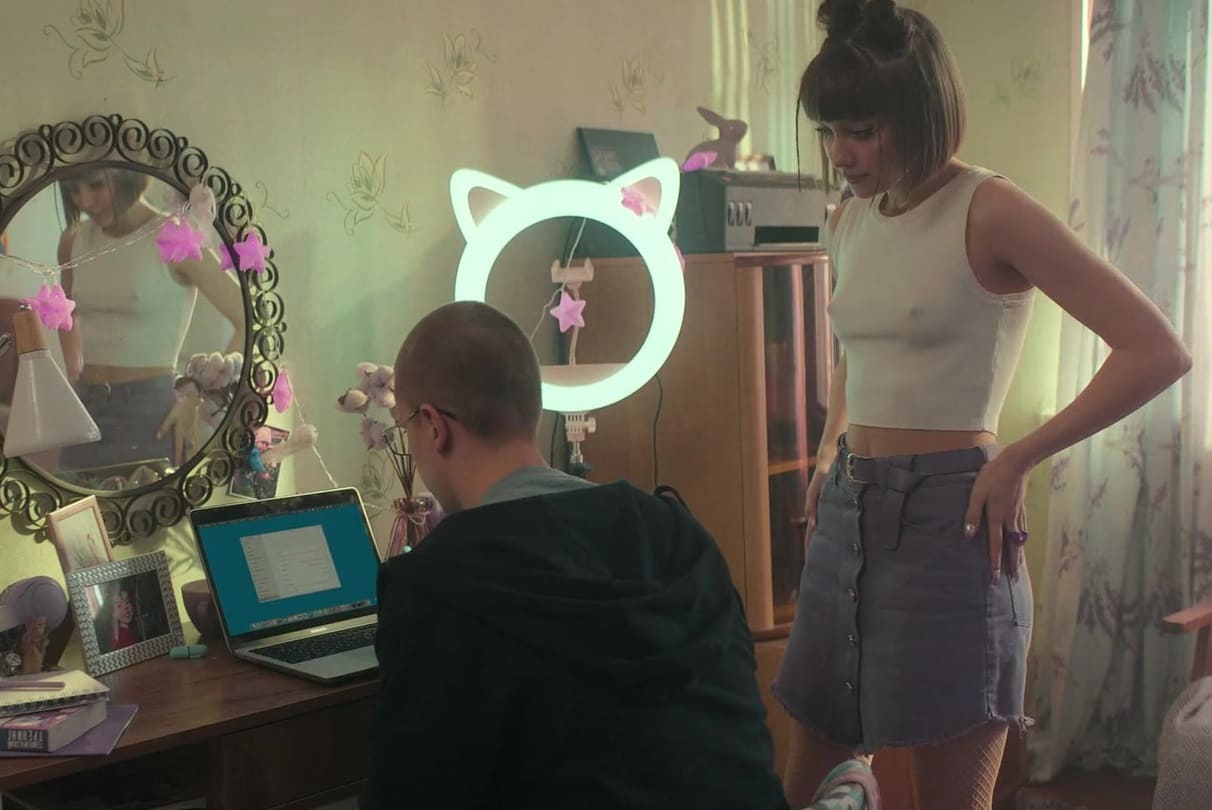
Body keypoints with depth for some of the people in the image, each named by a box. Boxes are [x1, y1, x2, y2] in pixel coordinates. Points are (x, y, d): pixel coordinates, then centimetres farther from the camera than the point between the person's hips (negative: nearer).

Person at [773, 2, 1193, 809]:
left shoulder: (990, 212, -12)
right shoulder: (850, 221, 10)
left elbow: (1157, 352, -16)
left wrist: (1017, 461, -13)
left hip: (945, 515, -7)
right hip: (847, 513, 7)